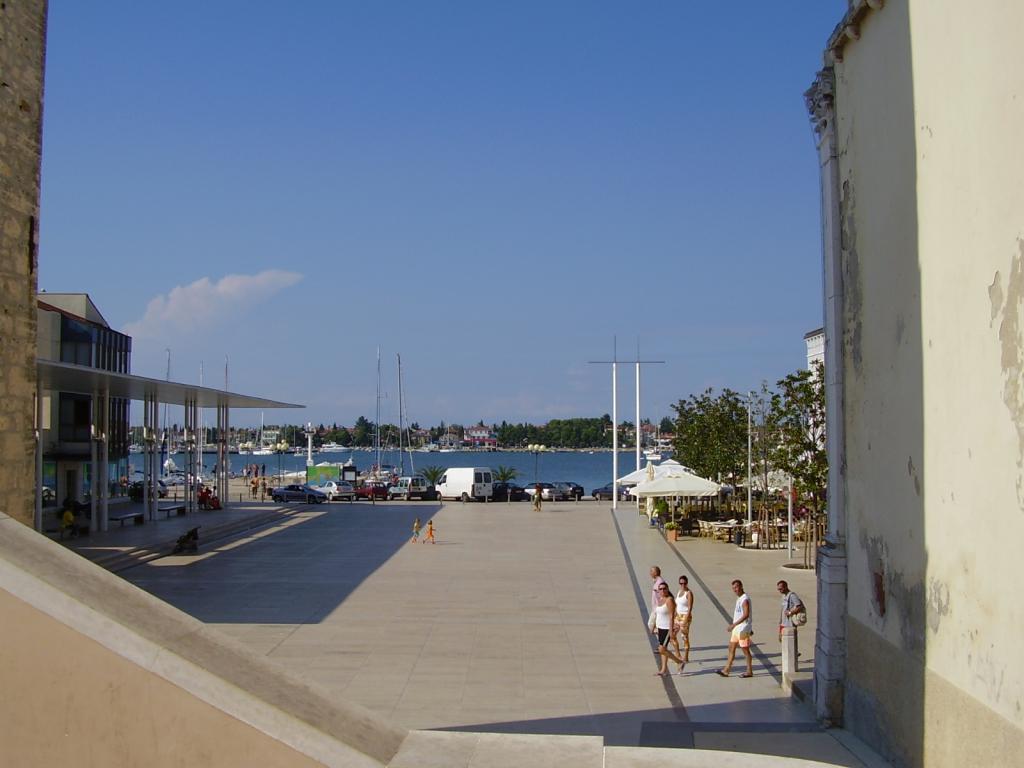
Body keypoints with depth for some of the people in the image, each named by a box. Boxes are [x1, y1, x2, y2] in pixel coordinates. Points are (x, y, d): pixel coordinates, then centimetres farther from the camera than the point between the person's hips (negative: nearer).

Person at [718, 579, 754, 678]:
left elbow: (746, 615, -25)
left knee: (745, 650, -1)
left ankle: (749, 671, 9)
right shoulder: (739, 598, 14)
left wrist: (734, 624, -29)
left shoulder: (745, 599, -17)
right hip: (736, 629, 10)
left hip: (743, 629, -10)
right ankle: (726, 670, 11)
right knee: (731, 648, 9)